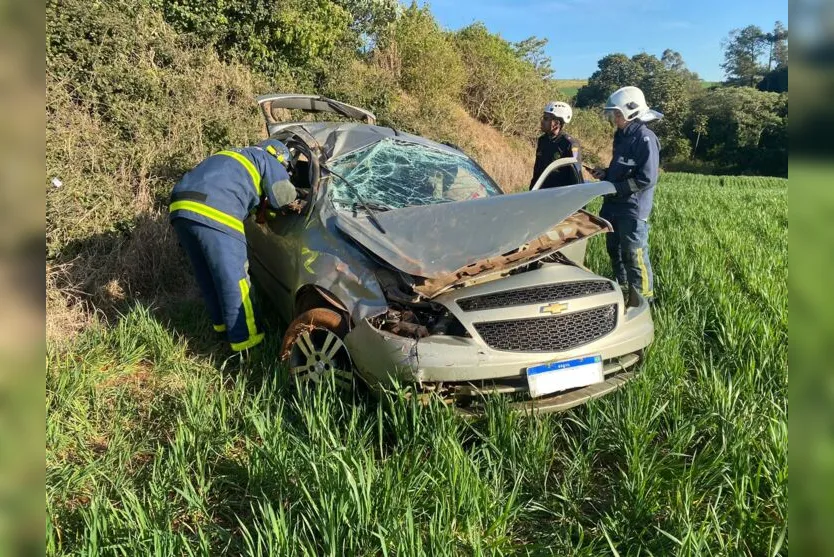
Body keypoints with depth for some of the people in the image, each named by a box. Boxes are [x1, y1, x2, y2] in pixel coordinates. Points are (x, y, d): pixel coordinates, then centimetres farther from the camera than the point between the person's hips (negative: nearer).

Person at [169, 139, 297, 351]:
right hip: (213, 214, -8)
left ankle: (222, 321, 36)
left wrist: (259, 201, 35)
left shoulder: (235, 157, 37)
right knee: (233, 278, 0)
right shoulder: (265, 159, 16)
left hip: (181, 207, 8)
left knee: (208, 275, 21)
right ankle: (244, 337, 7)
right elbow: (283, 197, 10)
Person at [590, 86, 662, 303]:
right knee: (615, 252, 18)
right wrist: (605, 173, 7)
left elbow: (647, 178, -21)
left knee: (635, 256, -4)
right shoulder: (622, 136, 14)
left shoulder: (645, 138, -15)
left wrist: (615, 188, -18)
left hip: (633, 210, -10)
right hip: (614, 207, 10)